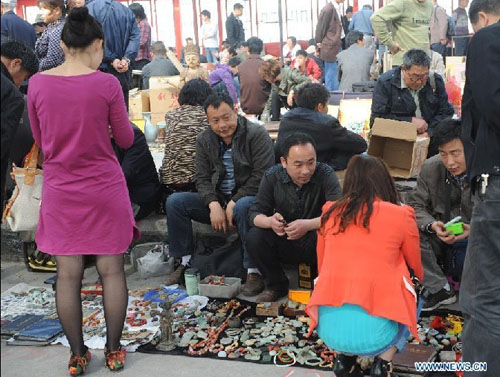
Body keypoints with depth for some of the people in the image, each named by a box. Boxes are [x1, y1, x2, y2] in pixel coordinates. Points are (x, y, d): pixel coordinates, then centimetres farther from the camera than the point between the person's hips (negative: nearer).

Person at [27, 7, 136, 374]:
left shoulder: (38, 83, -4)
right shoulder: (107, 83, -11)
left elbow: (40, 138, 9)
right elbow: (126, 139, -1)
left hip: (61, 190, 2)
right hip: (105, 189, -2)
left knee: (68, 273, 9)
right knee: (111, 269, 9)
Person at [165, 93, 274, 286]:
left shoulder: (257, 134, -8)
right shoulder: (204, 140, 8)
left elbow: (261, 177, -15)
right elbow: (203, 178, 3)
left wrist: (233, 203, -20)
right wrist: (214, 204, -16)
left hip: (247, 197, -5)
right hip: (217, 200, 5)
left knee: (243, 207, -40)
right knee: (174, 201, -12)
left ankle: (253, 272, -29)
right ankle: (185, 262, -4)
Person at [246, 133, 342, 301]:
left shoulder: (325, 174, -14)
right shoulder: (272, 177, -8)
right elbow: (255, 213, -10)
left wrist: (308, 224, -40)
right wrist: (270, 221, -34)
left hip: (315, 245, -2)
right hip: (283, 245, 2)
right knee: (254, 236, -24)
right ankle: (276, 285, 1)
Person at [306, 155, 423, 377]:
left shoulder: (330, 212, 9)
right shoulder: (401, 214, 2)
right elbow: (417, 271, 18)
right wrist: (415, 285, 42)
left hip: (328, 328, 3)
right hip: (373, 330, -2)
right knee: (409, 300, 28)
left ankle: (343, 358, 14)